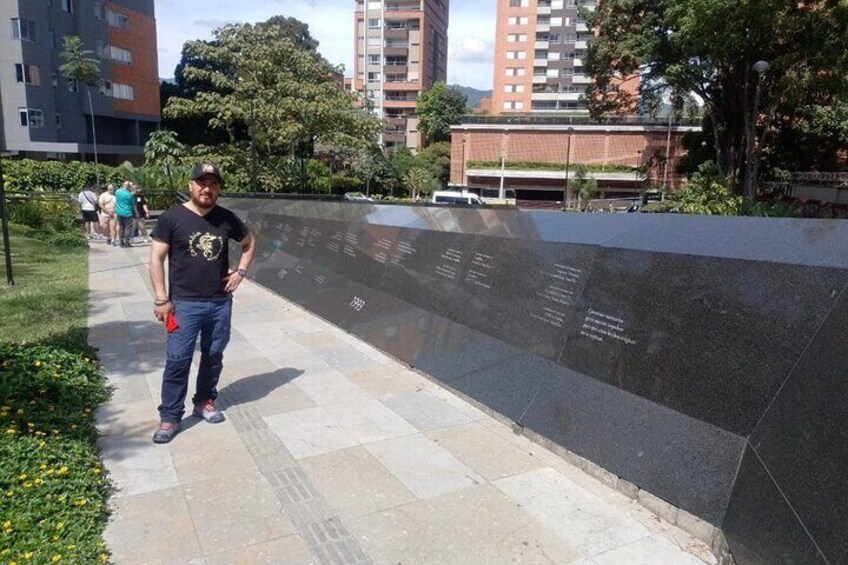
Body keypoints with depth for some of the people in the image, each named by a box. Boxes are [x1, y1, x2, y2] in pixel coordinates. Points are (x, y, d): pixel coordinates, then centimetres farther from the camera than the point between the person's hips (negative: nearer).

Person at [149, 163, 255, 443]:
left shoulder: (227, 218, 2)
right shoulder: (172, 217, -7)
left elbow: (249, 244, 18)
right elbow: (156, 258, -6)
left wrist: (240, 272, 5)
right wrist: (161, 299, -11)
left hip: (221, 302, 3)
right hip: (185, 303, -3)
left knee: (213, 356, 14)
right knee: (177, 360, 0)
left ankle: (205, 402, 33)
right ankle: (170, 417, 12)